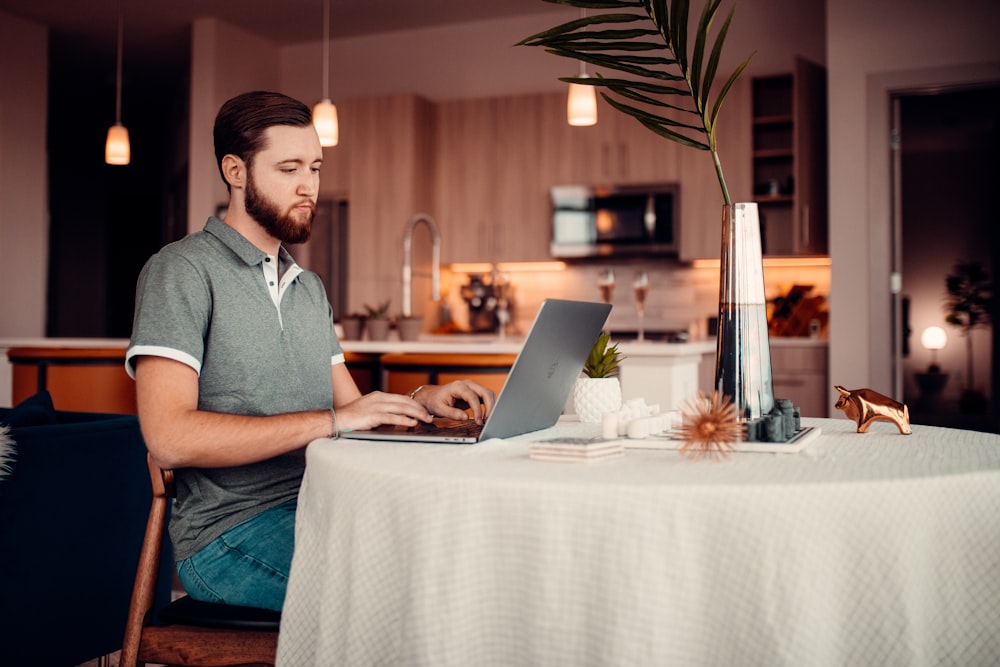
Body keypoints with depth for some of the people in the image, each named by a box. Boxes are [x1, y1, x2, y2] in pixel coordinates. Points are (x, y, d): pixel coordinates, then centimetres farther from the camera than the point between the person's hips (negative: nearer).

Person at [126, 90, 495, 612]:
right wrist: (330, 421, -20)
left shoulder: (309, 286, 21)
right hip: (232, 529, -7)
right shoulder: (182, 270, -6)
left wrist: (420, 402, -1)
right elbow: (170, 437, -17)